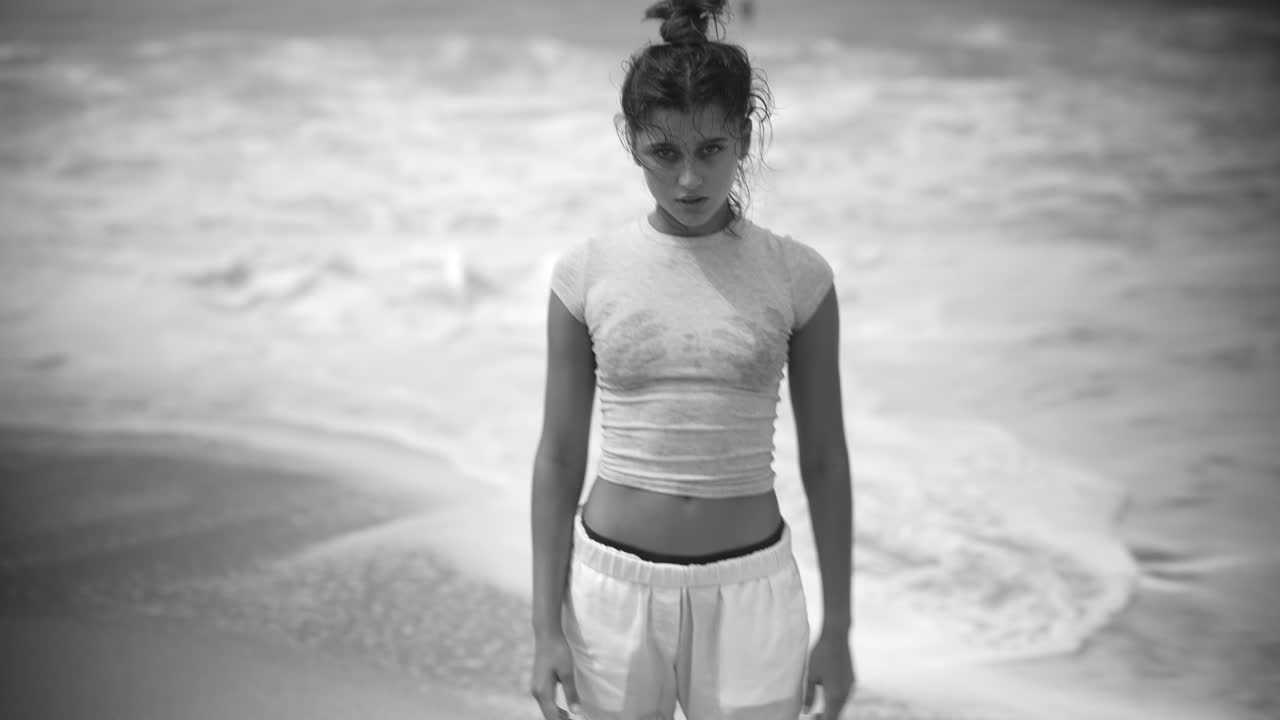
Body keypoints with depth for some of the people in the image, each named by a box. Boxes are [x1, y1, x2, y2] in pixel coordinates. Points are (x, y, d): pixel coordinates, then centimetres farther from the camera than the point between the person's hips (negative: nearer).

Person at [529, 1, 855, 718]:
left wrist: (838, 629, 5)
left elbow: (825, 461, 2)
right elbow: (559, 457, 1)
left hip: (748, 594, 0)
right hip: (613, 587, 1)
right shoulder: (587, 272, -3)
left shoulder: (797, 276, -4)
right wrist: (547, 628, -1)